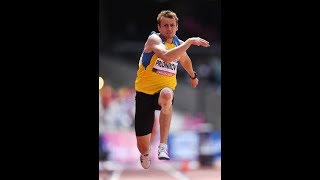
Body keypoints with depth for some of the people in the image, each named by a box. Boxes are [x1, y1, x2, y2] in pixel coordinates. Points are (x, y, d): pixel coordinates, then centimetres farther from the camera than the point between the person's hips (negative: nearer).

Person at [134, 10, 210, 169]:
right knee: (143, 147, -3)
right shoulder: (154, 39, -15)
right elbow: (167, 56, -36)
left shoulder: (179, 44, 5)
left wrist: (193, 75, 45)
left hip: (165, 89, 3)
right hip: (145, 92, -3)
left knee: (166, 96, -40)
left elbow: (185, 60, 31)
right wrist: (190, 42, -34)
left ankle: (163, 145, -34)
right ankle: (145, 154, 40)